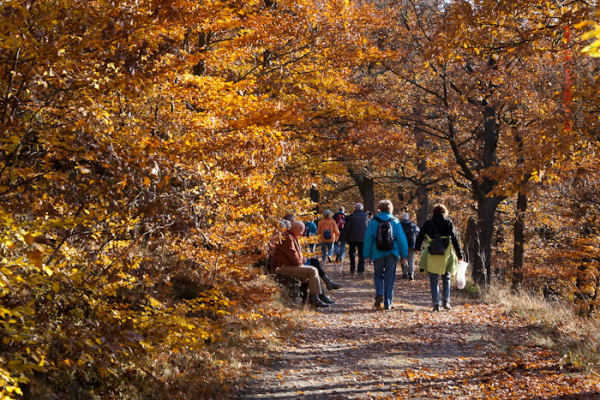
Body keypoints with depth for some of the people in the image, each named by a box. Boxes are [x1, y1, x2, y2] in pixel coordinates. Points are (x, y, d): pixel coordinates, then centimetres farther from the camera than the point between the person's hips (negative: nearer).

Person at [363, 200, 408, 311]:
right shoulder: (395, 222, 1)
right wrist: (404, 254, 9)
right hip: (392, 253, 0)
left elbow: (368, 239, 0)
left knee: (378, 275, 14)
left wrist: (367, 255, 5)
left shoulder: (373, 221, 0)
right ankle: (388, 303, 4)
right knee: (389, 277, 6)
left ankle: (379, 294, -12)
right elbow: (401, 239, 2)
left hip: (378, 254, 0)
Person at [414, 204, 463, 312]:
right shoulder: (448, 223, 1)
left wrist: (417, 248, 29)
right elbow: (454, 239, 0)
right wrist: (459, 254, 5)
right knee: (446, 278, 17)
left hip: (431, 255, 0)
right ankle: (446, 301, 8)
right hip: (446, 254, 0)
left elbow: (420, 236, 9)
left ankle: (436, 303, -3)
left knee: (434, 280, 5)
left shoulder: (428, 223, 3)